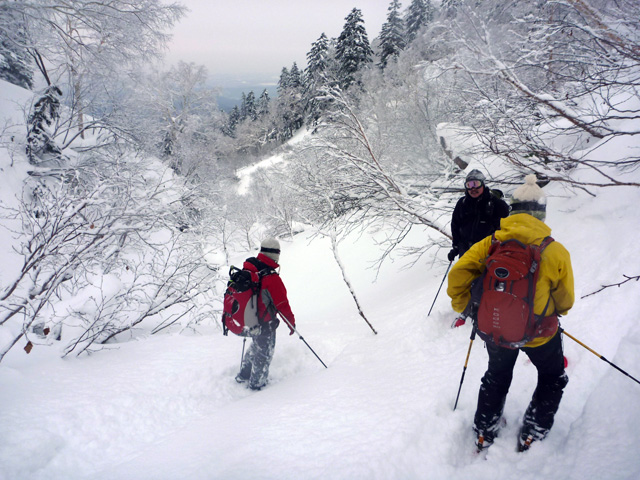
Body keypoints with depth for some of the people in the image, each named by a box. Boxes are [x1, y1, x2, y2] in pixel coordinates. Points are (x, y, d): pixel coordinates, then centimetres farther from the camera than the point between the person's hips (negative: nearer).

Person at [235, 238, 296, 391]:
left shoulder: (247, 269, -6)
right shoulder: (271, 278, -29)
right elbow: (282, 303, -21)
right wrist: (291, 321, -6)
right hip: (264, 323, -7)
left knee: (256, 347, 30)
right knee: (264, 353, 15)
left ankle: (243, 376, 42)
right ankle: (257, 384, 31)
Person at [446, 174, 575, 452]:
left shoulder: (490, 243, -12)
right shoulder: (555, 251, -16)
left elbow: (458, 275, -17)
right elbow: (565, 303, -5)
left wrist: (467, 307, 0)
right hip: (539, 333, -2)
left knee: (496, 376, 29)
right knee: (552, 378, 27)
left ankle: (484, 432, 37)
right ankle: (531, 435, 28)